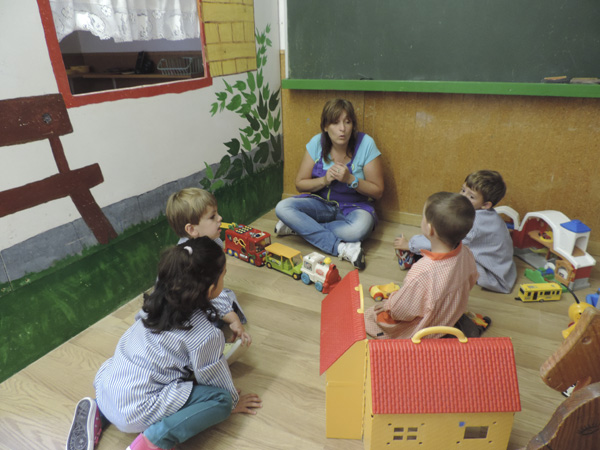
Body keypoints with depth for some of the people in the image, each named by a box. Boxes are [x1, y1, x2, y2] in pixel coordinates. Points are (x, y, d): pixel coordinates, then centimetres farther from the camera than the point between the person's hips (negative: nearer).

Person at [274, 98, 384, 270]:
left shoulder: (365, 144, -14)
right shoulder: (317, 143, -7)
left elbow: (377, 191, -9)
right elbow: (300, 183, -1)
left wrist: (350, 179, -25)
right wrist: (324, 180, -19)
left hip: (354, 206, -2)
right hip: (321, 203, 3)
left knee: (359, 228, -38)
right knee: (282, 208, -24)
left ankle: (300, 227, -17)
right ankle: (342, 248, -30)